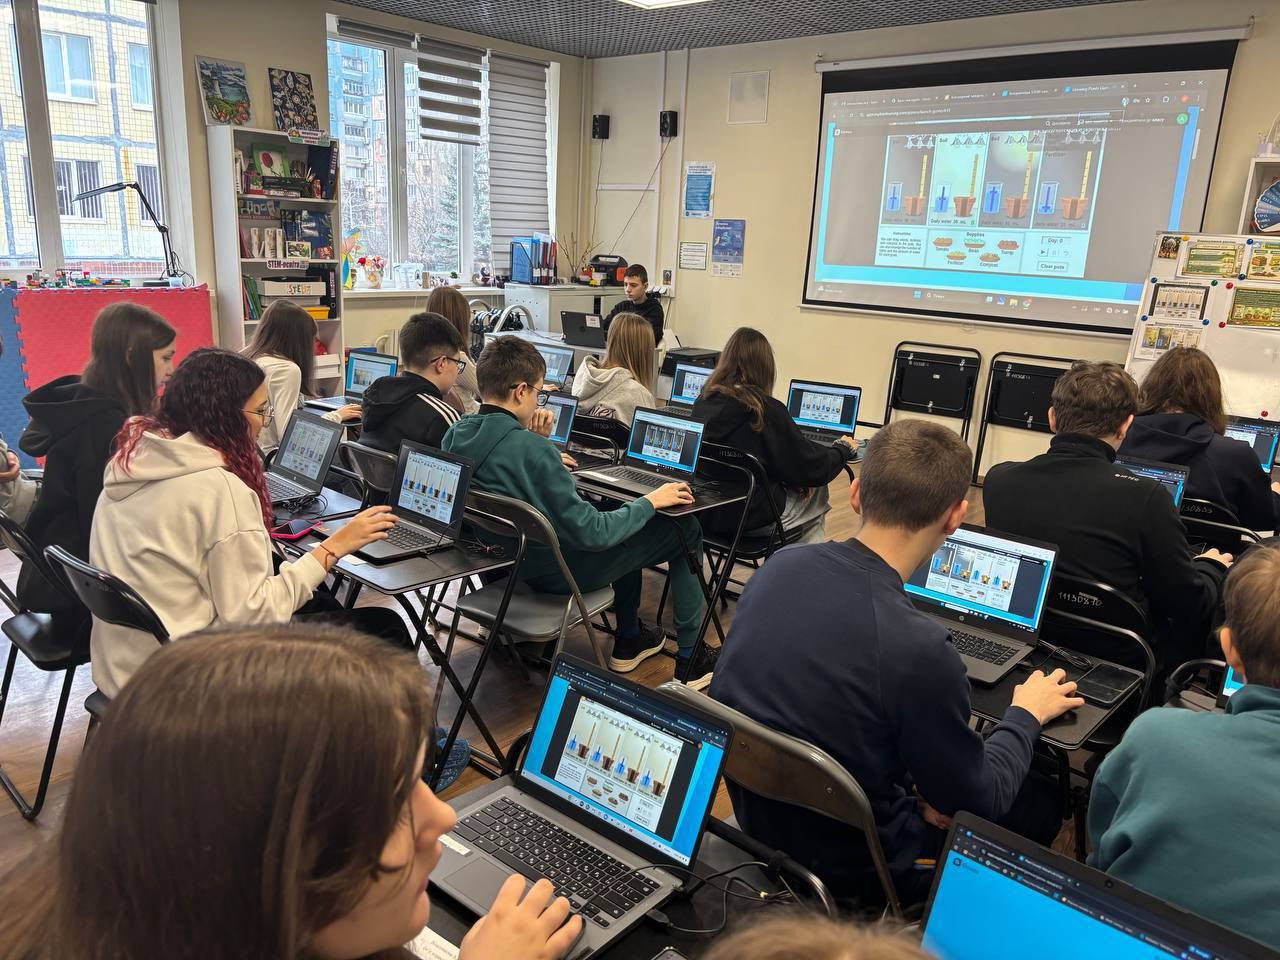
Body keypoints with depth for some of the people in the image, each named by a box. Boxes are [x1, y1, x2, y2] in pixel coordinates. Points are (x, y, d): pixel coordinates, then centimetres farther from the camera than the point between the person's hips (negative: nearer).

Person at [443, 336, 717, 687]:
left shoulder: (454, 435, -6)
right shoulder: (531, 448, -31)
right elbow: (590, 533, -28)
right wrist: (650, 501, -15)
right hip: (554, 571, -8)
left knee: (622, 520, 29)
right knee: (684, 529, 5)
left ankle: (628, 639, 38)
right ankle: (690, 661, 15)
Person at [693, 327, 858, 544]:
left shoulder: (703, 401, -3)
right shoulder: (767, 409, -19)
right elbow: (811, 466, -10)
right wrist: (844, 448, 10)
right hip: (751, 520, -6)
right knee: (818, 494, 19)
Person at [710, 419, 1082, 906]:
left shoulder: (779, 565, -14)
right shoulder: (919, 650, -33)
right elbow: (978, 800, -15)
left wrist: (914, 773, 2)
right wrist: (1026, 714, 2)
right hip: (847, 865, -5)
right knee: (1044, 799, 17)